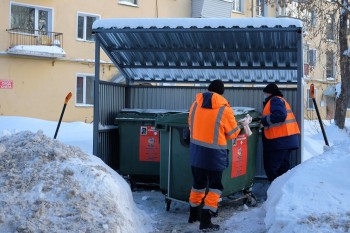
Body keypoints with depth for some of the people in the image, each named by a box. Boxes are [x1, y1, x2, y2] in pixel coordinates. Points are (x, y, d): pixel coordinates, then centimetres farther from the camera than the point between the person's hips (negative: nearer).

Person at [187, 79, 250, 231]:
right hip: (214, 154, -5)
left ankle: (194, 214, 34)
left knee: (198, 183, 21)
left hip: (196, 151, 5)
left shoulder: (195, 104, 0)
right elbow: (233, 133, -3)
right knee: (215, 186, 6)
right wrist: (242, 127, 17)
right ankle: (206, 221, 0)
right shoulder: (224, 109, -13)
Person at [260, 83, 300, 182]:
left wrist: (265, 120, -15)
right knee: (283, 166, 14)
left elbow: (280, 115, -24)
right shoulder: (279, 100, 23)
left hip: (280, 140, -11)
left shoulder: (275, 100, -9)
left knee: (271, 167, -8)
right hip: (286, 140, 11)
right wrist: (264, 120, 10)